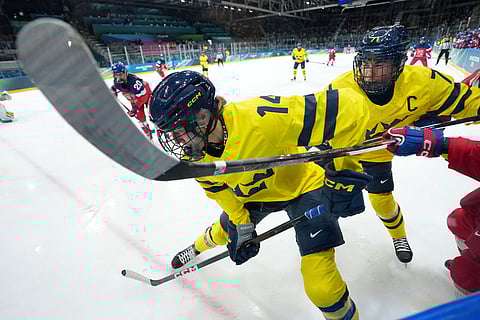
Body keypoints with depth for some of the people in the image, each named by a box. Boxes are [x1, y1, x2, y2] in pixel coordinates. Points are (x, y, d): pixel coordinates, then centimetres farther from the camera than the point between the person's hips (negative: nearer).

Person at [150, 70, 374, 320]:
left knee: (321, 288, -10)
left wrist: (343, 171, -33)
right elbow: (215, 186, 1)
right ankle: (196, 249, 64)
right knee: (225, 231, 27)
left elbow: (348, 107, -38)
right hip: (251, 193, 6)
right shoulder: (193, 153, -16)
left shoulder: (255, 119, -41)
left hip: (303, 185, -5)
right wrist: (241, 224, -4)